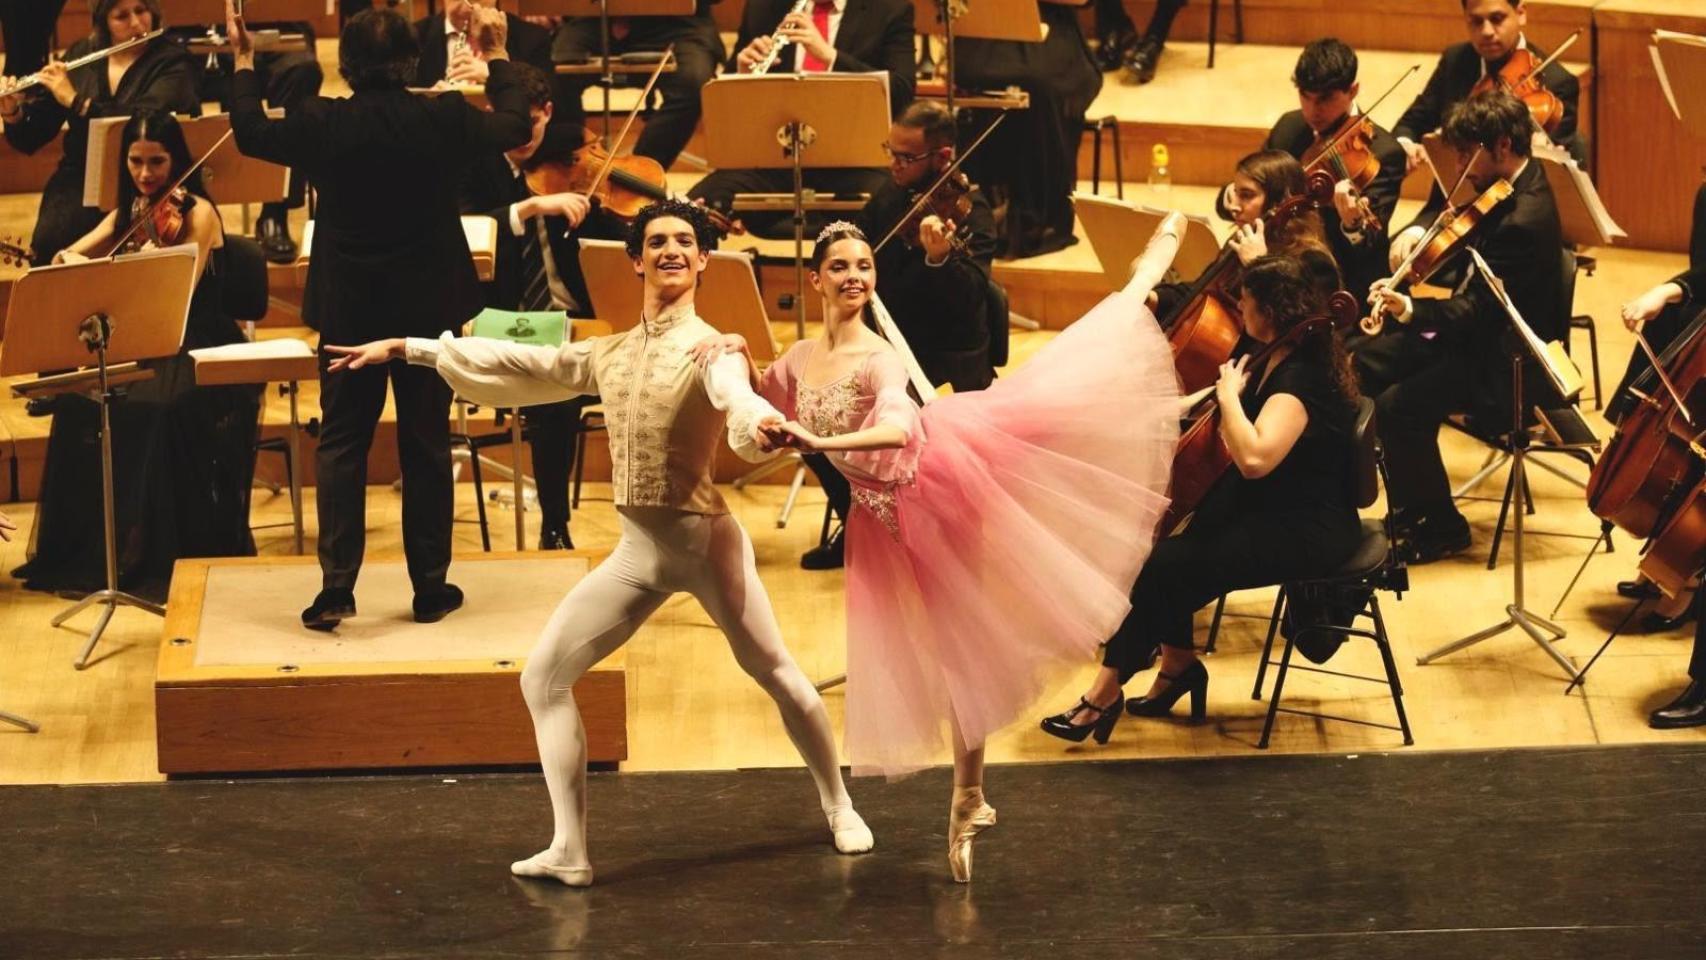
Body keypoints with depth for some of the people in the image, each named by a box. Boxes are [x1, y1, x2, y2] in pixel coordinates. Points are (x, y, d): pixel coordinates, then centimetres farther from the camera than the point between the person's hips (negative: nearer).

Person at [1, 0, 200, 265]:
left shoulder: (171, 62, -2)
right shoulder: (80, 55, 9)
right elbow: (31, 139, 11)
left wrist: (75, 101, -21)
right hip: (79, 176, 4)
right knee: (49, 237, -27)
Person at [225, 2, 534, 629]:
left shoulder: (323, 125, -12)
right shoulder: (444, 119, -11)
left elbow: (249, 133, 6)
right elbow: (516, 127, 7)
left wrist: (243, 60, 19)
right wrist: (497, 55, 19)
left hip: (348, 308, 0)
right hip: (428, 306, 0)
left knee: (341, 443, 7)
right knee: (426, 443, 9)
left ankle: (336, 588, -1)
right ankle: (430, 587, 13)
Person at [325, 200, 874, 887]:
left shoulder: (710, 348, -6)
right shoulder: (609, 355, 12)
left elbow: (736, 396, -29)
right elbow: (514, 364, 18)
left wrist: (763, 421, -54)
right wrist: (408, 349, 18)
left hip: (704, 539, -6)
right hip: (637, 548, 6)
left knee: (776, 674, 0)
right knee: (543, 676, -2)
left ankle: (839, 809, 22)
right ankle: (569, 851, -1)